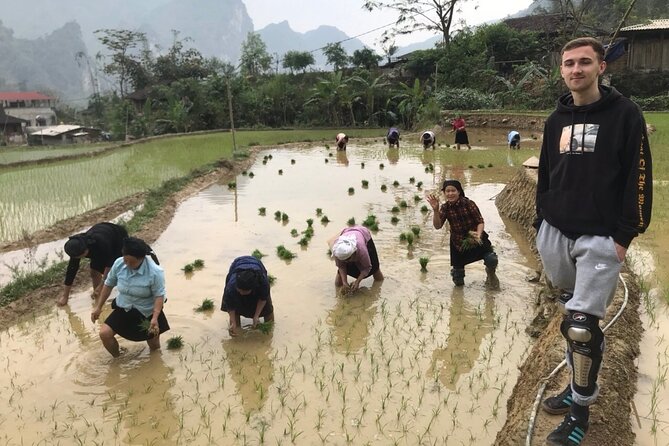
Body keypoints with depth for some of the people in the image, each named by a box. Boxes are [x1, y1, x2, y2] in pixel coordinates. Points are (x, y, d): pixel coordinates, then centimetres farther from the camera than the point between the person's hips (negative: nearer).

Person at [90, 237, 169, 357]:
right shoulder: (118, 264, -16)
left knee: (154, 347, 11)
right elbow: (108, 285, 0)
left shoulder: (155, 272, -28)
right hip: (123, 309, 3)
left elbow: (159, 296, -21)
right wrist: (98, 307, 2)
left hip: (147, 313, -3)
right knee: (104, 333, -15)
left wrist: (155, 318, -34)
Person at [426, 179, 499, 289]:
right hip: (458, 244, 2)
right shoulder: (445, 208, -7)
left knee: (491, 260, -26)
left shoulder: (468, 203, -14)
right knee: (458, 282, 3)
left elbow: (480, 221, -12)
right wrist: (435, 210, -34)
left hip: (476, 239, -1)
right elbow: (437, 226, -18)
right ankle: (456, 269, 41)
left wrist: (478, 234, -31)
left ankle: (490, 273, 11)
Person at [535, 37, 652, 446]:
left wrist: (625, 235, -12)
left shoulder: (625, 114, -5)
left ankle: (581, 409, 7)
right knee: (572, 317, 14)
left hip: (600, 238, -5)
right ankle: (580, 386, 31)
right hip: (556, 234, 5)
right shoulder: (557, 119, 11)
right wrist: (541, 224, 14)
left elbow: (639, 178, -8)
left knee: (582, 324, -7)